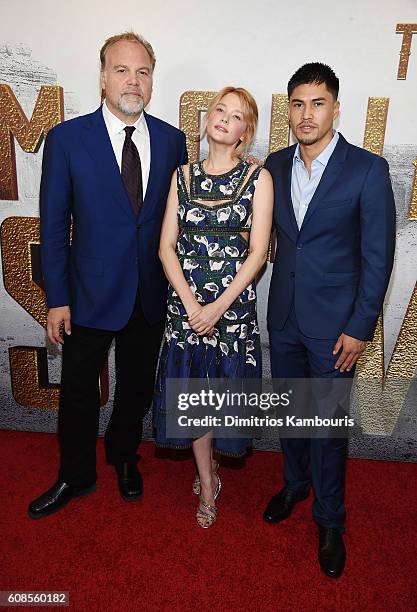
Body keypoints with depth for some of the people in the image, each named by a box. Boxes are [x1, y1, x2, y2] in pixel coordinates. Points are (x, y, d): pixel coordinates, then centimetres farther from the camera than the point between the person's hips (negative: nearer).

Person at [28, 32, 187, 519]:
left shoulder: (172, 140, 1)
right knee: (78, 392, 13)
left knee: (137, 388, 19)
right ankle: (76, 477, 39)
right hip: (91, 294, -2)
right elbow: (54, 226, -6)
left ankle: (124, 458, 47)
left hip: (151, 296, 3)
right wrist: (57, 299, -8)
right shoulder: (67, 138, -7)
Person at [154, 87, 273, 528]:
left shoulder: (257, 178, -1)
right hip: (185, 302, 2)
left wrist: (219, 306, -13)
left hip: (234, 304, -2)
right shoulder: (184, 176, 6)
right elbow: (167, 247, 1)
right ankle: (207, 482, 32)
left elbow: (257, 252, -6)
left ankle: (208, 461, 43)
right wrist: (191, 303, -11)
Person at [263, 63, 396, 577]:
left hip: (334, 323, -4)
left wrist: (360, 328, -12)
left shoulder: (367, 169, -9)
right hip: (283, 317, 4)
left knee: (329, 424, 8)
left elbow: (377, 256, -10)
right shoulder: (275, 165, 4)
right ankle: (294, 484, 45)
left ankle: (329, 520, 31)